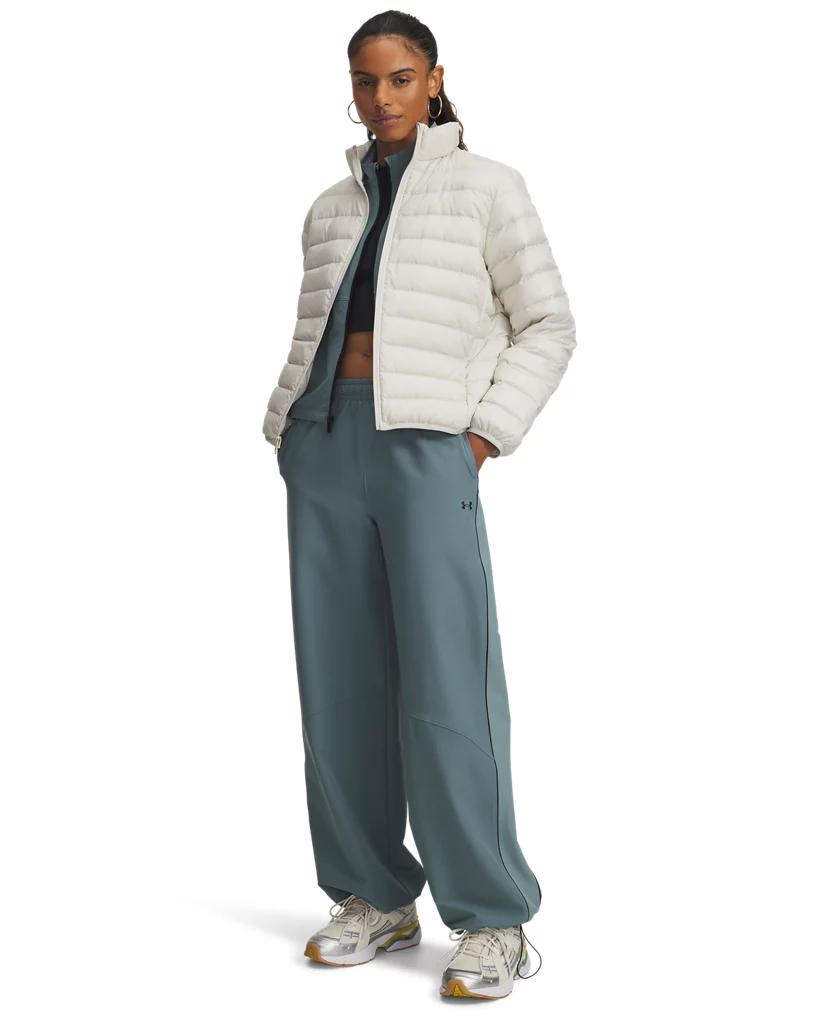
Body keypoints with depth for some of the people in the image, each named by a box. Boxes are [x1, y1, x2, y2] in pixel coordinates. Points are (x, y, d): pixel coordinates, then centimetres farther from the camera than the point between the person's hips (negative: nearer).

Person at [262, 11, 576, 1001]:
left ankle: (493, 922, -3)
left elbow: (547, 326, 3)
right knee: (340, 682, 2)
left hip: (427, 452, -5)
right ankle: (377, 897, 14)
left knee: (445, 692, -11)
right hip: (325, 448, 5)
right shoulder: (332, 209, 19)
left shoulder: (488, 186, 5)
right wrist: (290, 440, 7)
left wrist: (486, 437, -8)